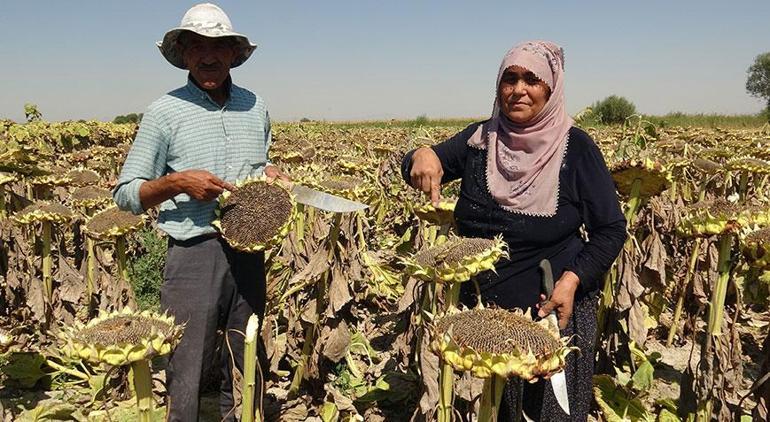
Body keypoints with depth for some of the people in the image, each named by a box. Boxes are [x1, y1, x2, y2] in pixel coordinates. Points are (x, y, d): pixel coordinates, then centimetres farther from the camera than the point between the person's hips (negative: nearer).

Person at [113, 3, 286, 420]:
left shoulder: (256, 107, 10)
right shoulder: (164, 111, -3)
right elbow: (125, 194, -1)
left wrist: (269, 172, 3)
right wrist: (176, 182, -17)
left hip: (249, 250, 4)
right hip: (193, 251, -4)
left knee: (246, 368, 16)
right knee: (185, 374, 1)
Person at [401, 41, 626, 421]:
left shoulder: (575, 147, -10)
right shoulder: (480, 138, -1)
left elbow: (611, 230, -6)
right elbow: (414, 168, -1)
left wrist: (573, 279, -21)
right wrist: (422, 156, -25)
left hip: (552, 310, -3)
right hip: (480, 307, 3)